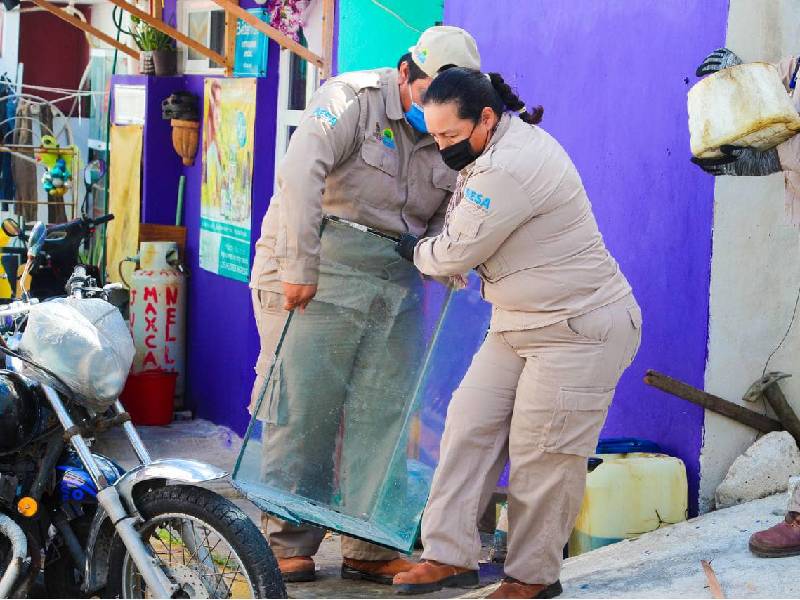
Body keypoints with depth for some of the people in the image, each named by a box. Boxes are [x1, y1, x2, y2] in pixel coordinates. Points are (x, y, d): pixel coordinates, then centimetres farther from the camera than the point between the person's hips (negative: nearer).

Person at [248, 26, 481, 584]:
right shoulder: (353, 99, -11)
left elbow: (446, 221, 11)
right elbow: (300, 173, -24)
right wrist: (299, 269, -27)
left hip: (391, 285, 6)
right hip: (316, 270, -5)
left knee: (381, 414, 4)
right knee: (304, 407, -4)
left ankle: (368, 549, 13)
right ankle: (289, 543, 7)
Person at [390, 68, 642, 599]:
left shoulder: (509, 169, -26)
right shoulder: (508, 137, 8)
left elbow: (456, 254, -18)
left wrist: (417, 252, 3)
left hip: (580, 329, -11)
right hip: (520, 325, 11)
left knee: (542, 456, -4)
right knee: (470, 425, 3)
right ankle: (451, 555, 5)